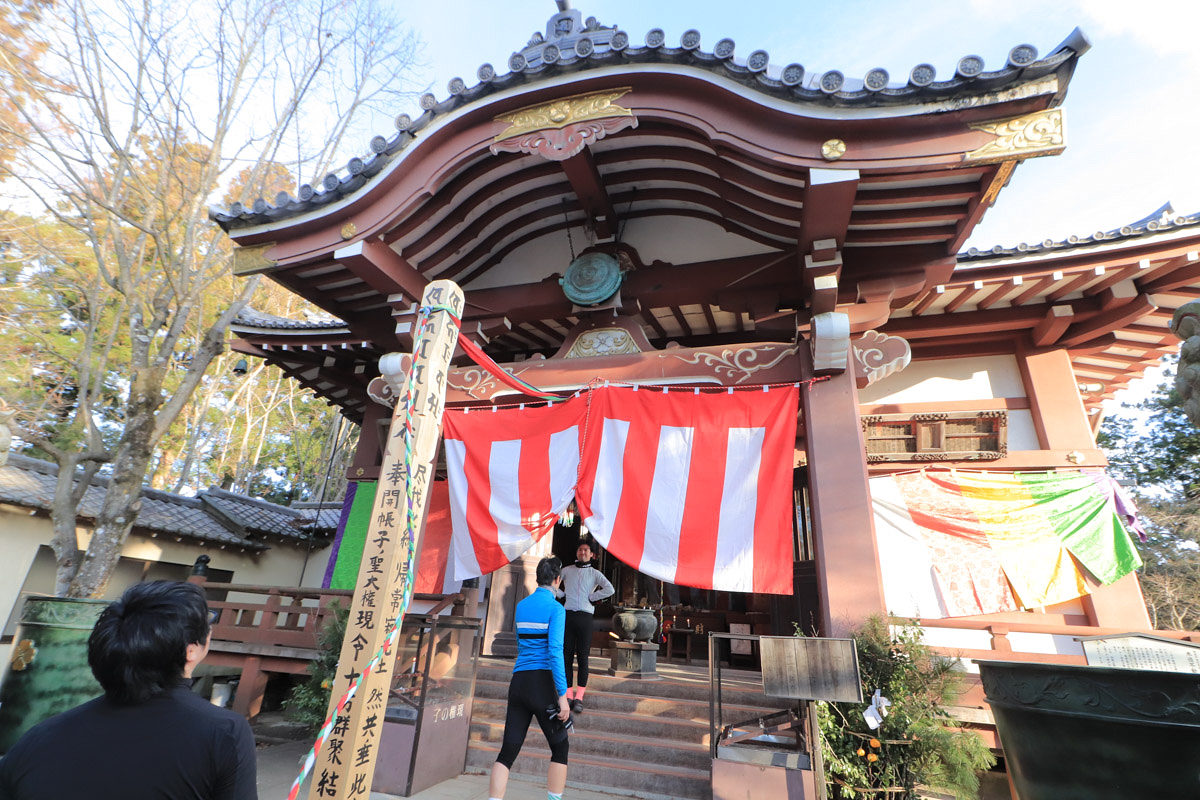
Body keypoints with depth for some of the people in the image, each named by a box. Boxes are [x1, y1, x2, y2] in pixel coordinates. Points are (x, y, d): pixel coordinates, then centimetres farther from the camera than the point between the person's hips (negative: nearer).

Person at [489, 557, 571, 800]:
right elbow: (555, 651, -18)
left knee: (508, 751, 9)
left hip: (518, 682, 6)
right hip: (542, 683, -6)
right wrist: (563, 695, -17)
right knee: (560, 748, 13)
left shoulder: (521, 606, 11)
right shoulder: (556, 608, -9)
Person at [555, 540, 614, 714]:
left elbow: (610, 590, -7)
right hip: (568, 615, 2)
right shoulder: (567, 570, 13)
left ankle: (579, 697, 6)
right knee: (567, 656, 4)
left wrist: (591, 596, -5)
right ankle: (568, 695, 12)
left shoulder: (595, 573, 8)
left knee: (583, 657, 0)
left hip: (585, 616, -2)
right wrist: (561, 593, 7)